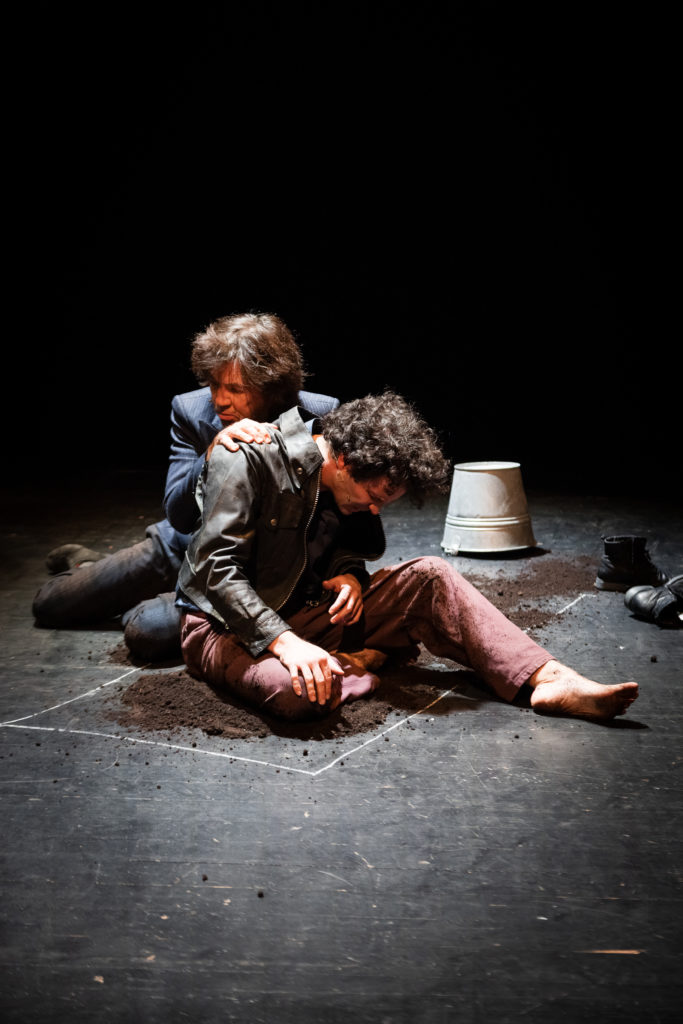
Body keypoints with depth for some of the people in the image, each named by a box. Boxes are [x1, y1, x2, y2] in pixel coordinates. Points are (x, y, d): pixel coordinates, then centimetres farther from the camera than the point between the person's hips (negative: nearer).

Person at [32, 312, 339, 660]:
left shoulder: (320, 417, -23)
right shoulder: (190, 410, -17)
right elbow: (178, 516, -21)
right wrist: (212, 453, -39)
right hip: (184, 548, 3)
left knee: (147, 631, -28)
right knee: (47, 605, 11)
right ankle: (86, 563, 48)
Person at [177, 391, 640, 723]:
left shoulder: (350, 492, 2)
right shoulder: (250, 458, -21)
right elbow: (218, 569, -26)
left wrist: (349, 575, -8)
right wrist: (284, 642, -35)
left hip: (304, 612, 6)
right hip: (227, 625, -6)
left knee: (430, 577, -12)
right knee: (299, 692, -42)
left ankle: (549, 680, -19)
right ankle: (360, 662, -10)